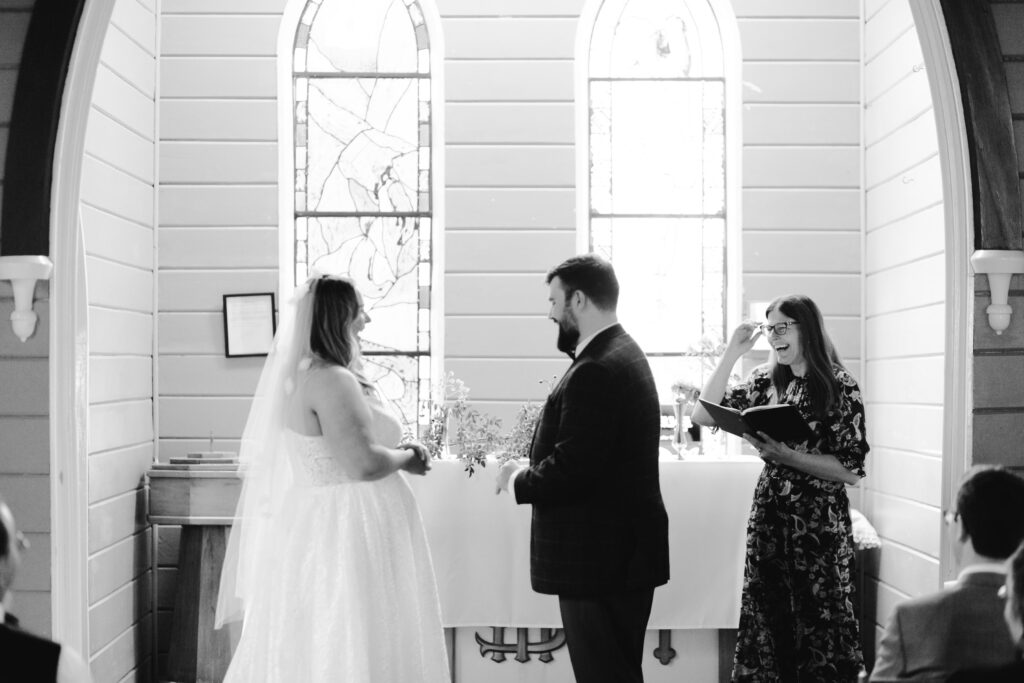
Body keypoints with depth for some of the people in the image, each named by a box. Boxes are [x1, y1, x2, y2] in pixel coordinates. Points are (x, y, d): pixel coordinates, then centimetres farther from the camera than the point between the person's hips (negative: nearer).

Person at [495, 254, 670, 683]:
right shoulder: (623, 353, 13)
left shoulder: (596, 371, -21)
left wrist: (516, 480, -8)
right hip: (624, 551, 10)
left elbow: (569, 470, -24)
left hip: (598, 558, -10)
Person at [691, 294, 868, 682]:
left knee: (819, 627, 4)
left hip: (819, 525, -5)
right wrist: (732, 354, -5)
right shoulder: (766, 380, 6)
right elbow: (703, 416, -1)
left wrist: (786, 455, -23)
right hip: (768, 518, 5)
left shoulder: (839, 387, -9)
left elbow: (851, 470, -13)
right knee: (765, 623, 11)